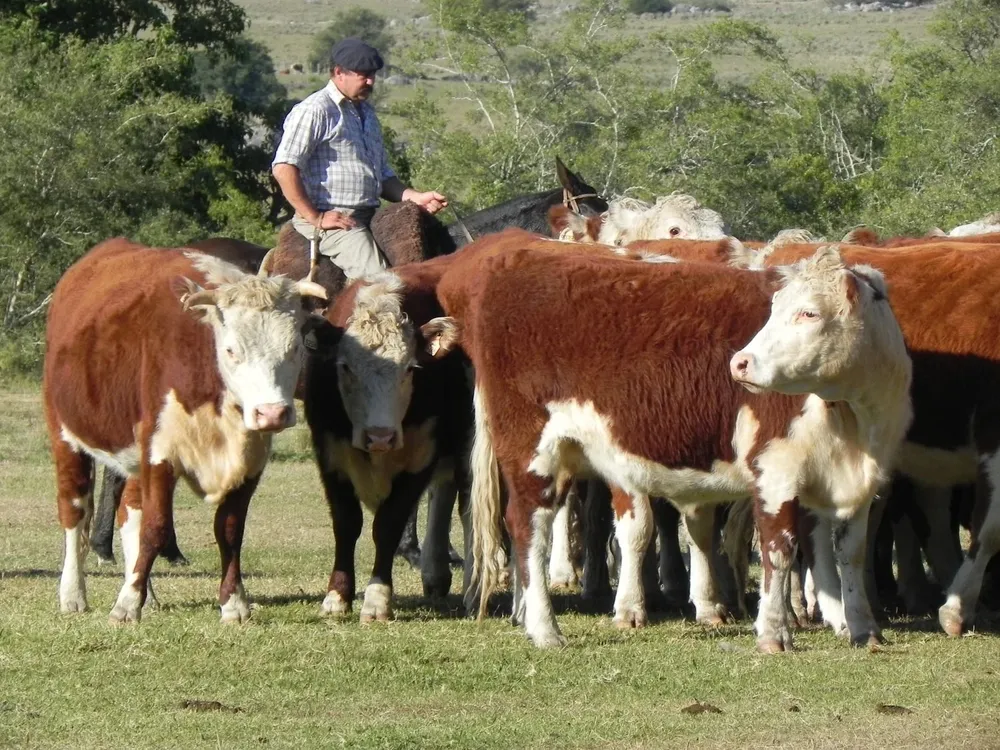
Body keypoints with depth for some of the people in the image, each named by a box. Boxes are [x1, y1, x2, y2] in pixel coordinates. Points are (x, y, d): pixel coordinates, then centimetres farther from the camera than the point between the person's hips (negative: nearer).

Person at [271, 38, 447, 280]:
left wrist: (415, 197, 9)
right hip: (333, 219, -9)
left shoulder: (366, 113, 22)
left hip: (368, 219, 9)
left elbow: (383, 175, 28)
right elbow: (284, 169, -15)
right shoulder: (314, 110, -6)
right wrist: (316, 219, -16)